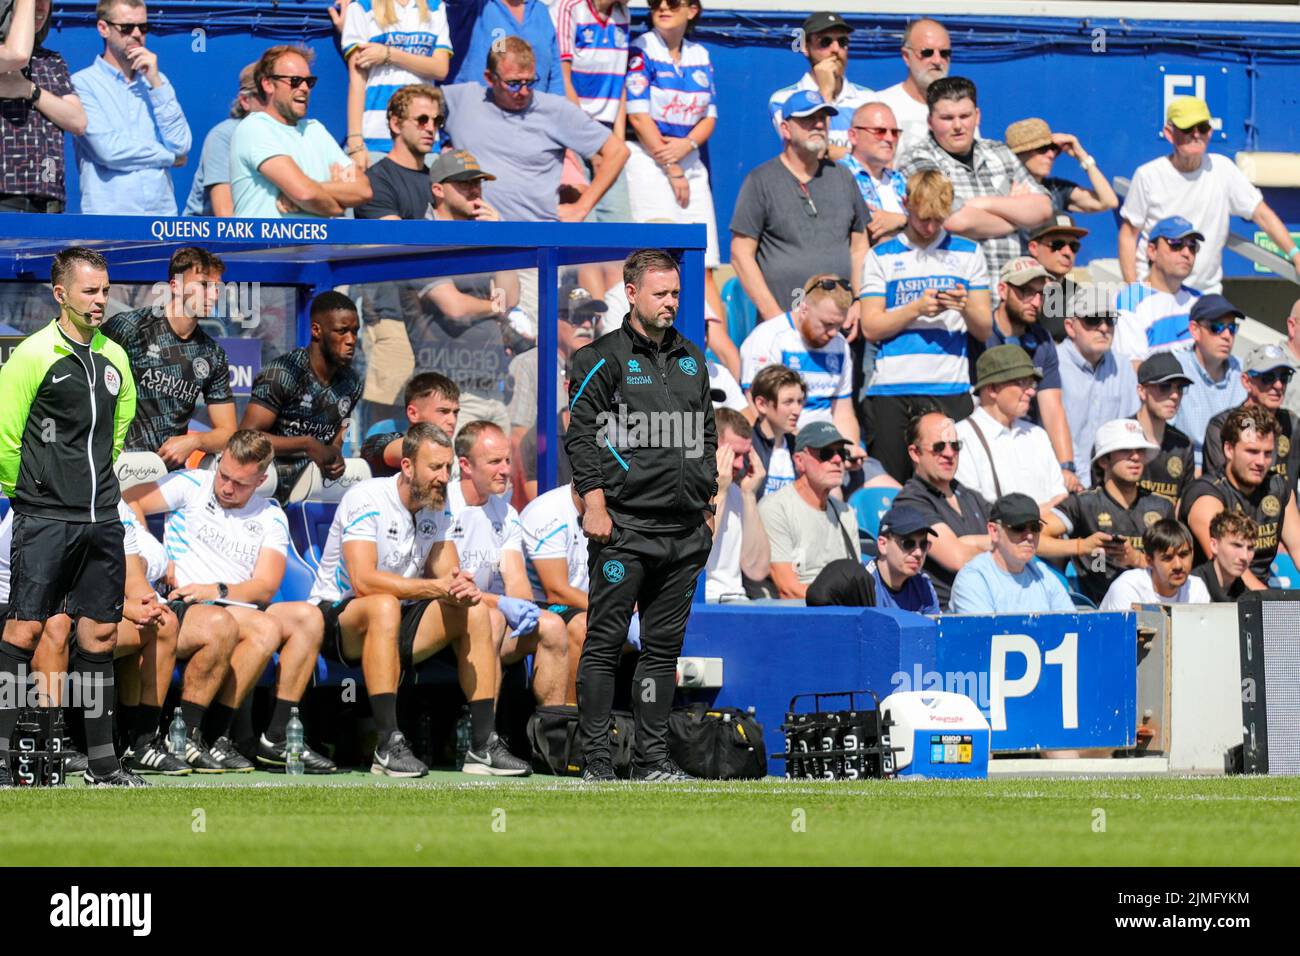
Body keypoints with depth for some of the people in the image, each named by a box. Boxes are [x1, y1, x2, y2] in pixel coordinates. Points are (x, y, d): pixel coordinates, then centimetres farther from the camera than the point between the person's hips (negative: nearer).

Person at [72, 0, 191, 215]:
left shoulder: (156, 82, 17)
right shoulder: (83, 83, 1)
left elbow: (181, 146, 6)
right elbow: (108, 149, -10)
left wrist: (156, 83, 0)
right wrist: (168, 156, 3)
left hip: (161, 210, 4)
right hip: (108, 212, -4)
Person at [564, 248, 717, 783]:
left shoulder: (691, 358, 18)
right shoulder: (603, 358, -1)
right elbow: (580, 433, -6)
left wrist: (708, 506, 18)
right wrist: (594, 503, -14)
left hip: (685, 532, 6)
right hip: (624, 527, -6)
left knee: (664, 647, 7)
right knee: (604, 643, -4)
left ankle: (652, 758, 11)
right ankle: (596, 761, -3)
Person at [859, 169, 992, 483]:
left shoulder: (968, 254, 14)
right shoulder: (881, 257, 10)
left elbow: (984, 330, 11)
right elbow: (871, 327, 2)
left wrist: (966, 308, -10)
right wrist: (917, 309, -11)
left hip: (950, 388, 0)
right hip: (892, 390, 0)